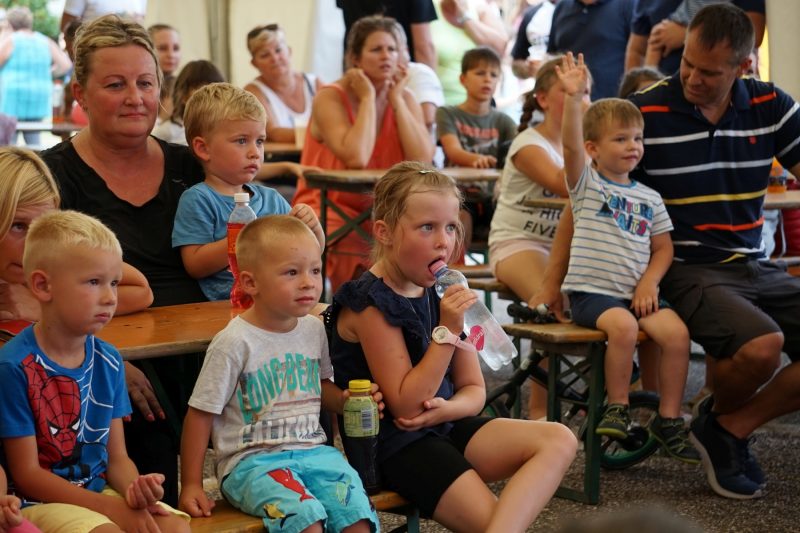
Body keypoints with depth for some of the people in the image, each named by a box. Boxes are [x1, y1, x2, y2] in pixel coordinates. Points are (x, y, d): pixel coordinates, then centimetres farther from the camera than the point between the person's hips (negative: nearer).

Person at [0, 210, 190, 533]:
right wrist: (113, 507, -17)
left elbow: (117, 457, 8)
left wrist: (134, 489, -17)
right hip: (41, 503, -5)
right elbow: (26, 475, -12)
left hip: (101, 491, 5)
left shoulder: (108, 361, 4)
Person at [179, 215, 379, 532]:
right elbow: (200, 414, -4)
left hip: (312, 450, 5)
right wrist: (191, 486, -4)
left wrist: (346, 401, 3)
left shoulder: (314, 330, 7)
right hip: (251, 459, -5)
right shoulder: (235, 343, -10)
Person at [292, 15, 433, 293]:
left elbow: (422, 161, -11)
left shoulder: (404, 98, 4)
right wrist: (368, 98, -16)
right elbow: (356, 158, -27)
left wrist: (395, 100, -9)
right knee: (365, 258, -31)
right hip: (332, 213, -5)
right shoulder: (330, 98, -10)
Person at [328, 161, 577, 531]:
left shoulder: (441, 293, 7)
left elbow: (473, 389, 12)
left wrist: (447, 409, -12)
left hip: (443, 427, 8)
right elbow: (405, 406, -18)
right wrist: (447, 331, -24)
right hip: (396, 443, -8)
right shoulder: (371, 303, -15)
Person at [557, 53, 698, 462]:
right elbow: (570, 145, -14)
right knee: (623, 325, -33)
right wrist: (574, 98, -28)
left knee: (676, 331, -19)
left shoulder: (649, 198, 15)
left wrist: (649, 282, -4)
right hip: (591, 291, -4)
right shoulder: (586, 183, 4)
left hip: (637, 292, 4)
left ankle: (669, 419, -6)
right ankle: (617, 408, -14)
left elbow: (663, 247, 15)